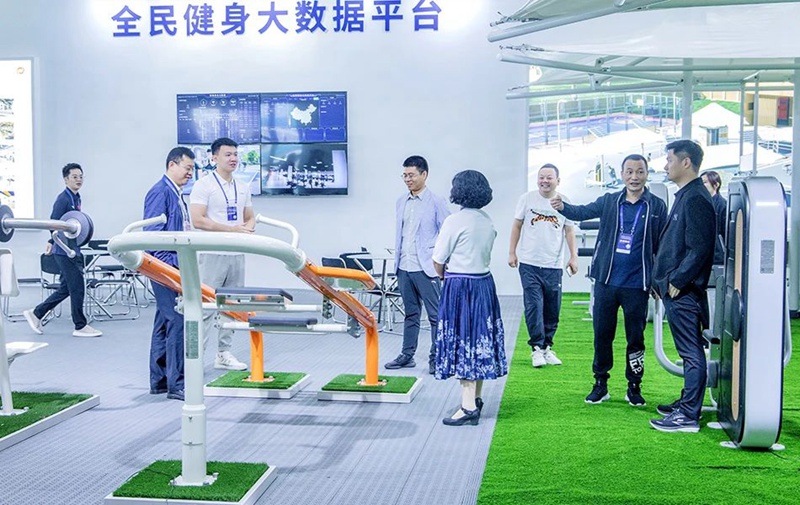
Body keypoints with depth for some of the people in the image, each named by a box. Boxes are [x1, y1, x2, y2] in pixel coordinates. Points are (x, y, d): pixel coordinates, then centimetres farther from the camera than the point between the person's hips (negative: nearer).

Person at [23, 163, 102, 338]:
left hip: (73, 250, 9)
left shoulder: (76, 198, 14)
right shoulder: (63, 199, -13)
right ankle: (80, 326, 6)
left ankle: (36, 313, 23)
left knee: (66, 289, 14)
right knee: (77, 287, -3)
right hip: (65, 250, -9)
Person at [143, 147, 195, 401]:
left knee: (165, 324, 13)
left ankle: (159, 381, 21)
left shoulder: (176, 194, 18)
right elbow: (152, 233, -18)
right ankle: (176, 384, -7)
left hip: (175, 268, 10)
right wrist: (170, 265, -22)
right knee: (178, 322, -11)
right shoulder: (161, 191, -12)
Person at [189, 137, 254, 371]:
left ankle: (223, 353, 19)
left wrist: (248, 227, -3)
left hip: (237, 254, 7)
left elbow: (250, 217, 21)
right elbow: (197, 220, -14)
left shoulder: (243, 188, 15)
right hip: (212, 255, -6)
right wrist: (231, 229, -18)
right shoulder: (203, 185, -5)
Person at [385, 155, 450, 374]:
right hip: (404, 267, 6)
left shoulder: (436, 202, -4)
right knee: (410, 314, 15)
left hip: (426, 268, -6)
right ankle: (407, 355, 23)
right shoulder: (400, 203, 13)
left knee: (435, 315, 0)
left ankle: (436, 358, 7)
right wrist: (397, 261, 12)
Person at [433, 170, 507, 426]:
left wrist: (443, 276, 10)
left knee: (462, 341, -3)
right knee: (481, 339, 13)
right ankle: (476, 399, 25)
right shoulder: (488, 221, 7)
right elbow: (483, 253, 9)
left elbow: (438, 261, -11)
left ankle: (469, 407, -3)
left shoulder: (455, 220, -14)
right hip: (484, 283, 7)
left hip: (459, 287, -7)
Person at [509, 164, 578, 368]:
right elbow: (517, 226, 7)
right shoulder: (527, 199, 1)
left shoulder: (564, 202, 4)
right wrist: (512, 252, 4)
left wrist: (574, 256, 0)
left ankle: (547, 347, 20)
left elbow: (569, 231, 8)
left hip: (554, 266, 2)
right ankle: (536, 348, 2)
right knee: (534, 306, -6)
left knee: (552, 309, 7)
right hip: (529, 263, -1)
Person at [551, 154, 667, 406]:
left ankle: (634, 387, 22)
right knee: (602, 335, 9)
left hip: (637, 284, -1)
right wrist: (563, 207, -28)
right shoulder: (609, 201, 5)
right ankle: (600, 384, 21)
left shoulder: (657, 206, 0)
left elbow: (661, 245, 3)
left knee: (635, 338, 8)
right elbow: (583, 212, -6)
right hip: (606, 281, 2)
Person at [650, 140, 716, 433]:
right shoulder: (685, 196, 16)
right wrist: (662, 280, 17)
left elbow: (699, 249, -22)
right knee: (689, 351, 17)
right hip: (675, 290, 10)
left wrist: (676, 282, -17)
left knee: (691, 352, -5)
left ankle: (688, 417, -1)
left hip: (684, 291, -10)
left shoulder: (696, 199, -16)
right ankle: (686, 403, 27)